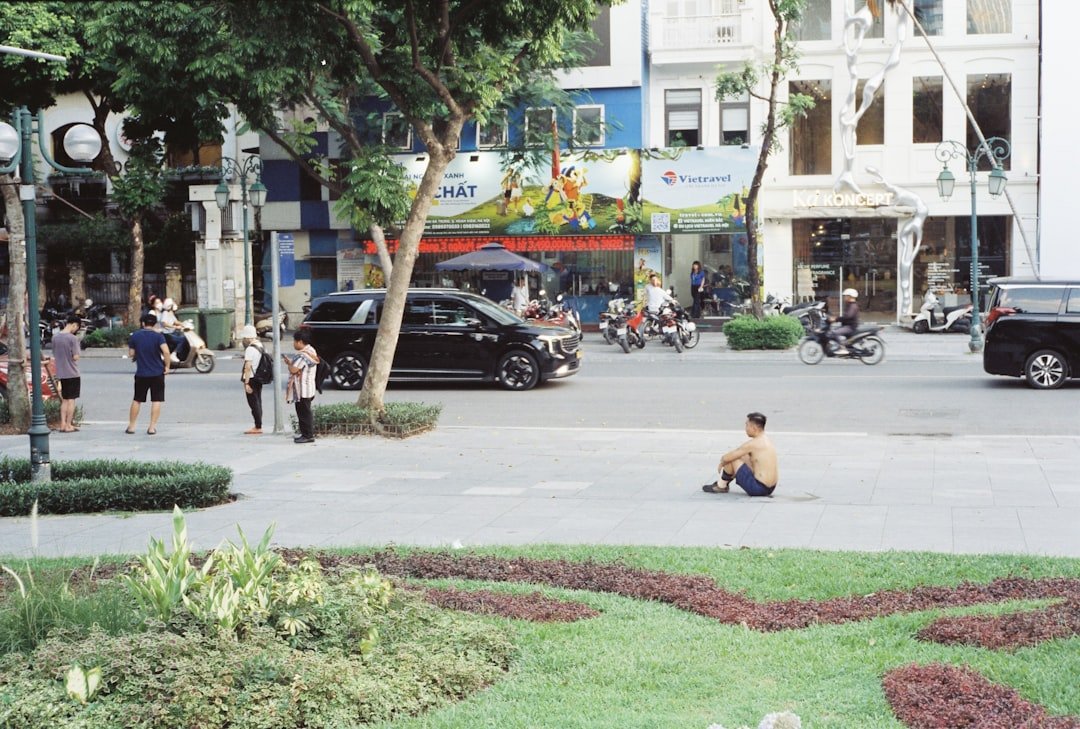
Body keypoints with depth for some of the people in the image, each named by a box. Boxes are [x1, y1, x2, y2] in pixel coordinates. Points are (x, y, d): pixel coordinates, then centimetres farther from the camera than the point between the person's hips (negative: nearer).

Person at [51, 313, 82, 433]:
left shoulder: (55, 337, 5)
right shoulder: (73, 338, -15)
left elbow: (54, 356, 10)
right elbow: (75, 357, -15)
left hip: (61, 373, 6)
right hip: (72, 373, -6)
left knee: (64, 399, 14)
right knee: (71, 399, 1)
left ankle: (63, 424, 14)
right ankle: (69, 425, 2)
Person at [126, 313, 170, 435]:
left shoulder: (135, 336, 2)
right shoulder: (158, 336, -7)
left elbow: (131, 354, 6)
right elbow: (166, 351, -20)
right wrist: (167, 366, -8)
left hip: (141, 373, 2)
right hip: (157, 373, -2)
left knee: (137, 400, 14)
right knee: (156, 401, 3)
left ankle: (131, 426, 17)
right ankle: (152, 427, 0)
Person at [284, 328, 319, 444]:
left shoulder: (302, 355, -20)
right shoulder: (311, 352, 13)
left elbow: (293, 370, -24)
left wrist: (288, 362, -6)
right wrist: (291, 363, 6)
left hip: (302, 390, -10)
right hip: (306, 389, 10)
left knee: (304, 412, -5)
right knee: (305, 412, 15)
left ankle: (308, 435, -3)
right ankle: (307, 433, 21)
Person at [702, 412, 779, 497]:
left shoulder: (752, 444, -16)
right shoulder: (767, 440, 12)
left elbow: (727, 458, -11)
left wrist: (721, 463, 11)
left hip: (758, 488, -9)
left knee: (731, 459, -4)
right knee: (743, 457, 23)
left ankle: (720, 486, 15)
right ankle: (724, 483, 31)